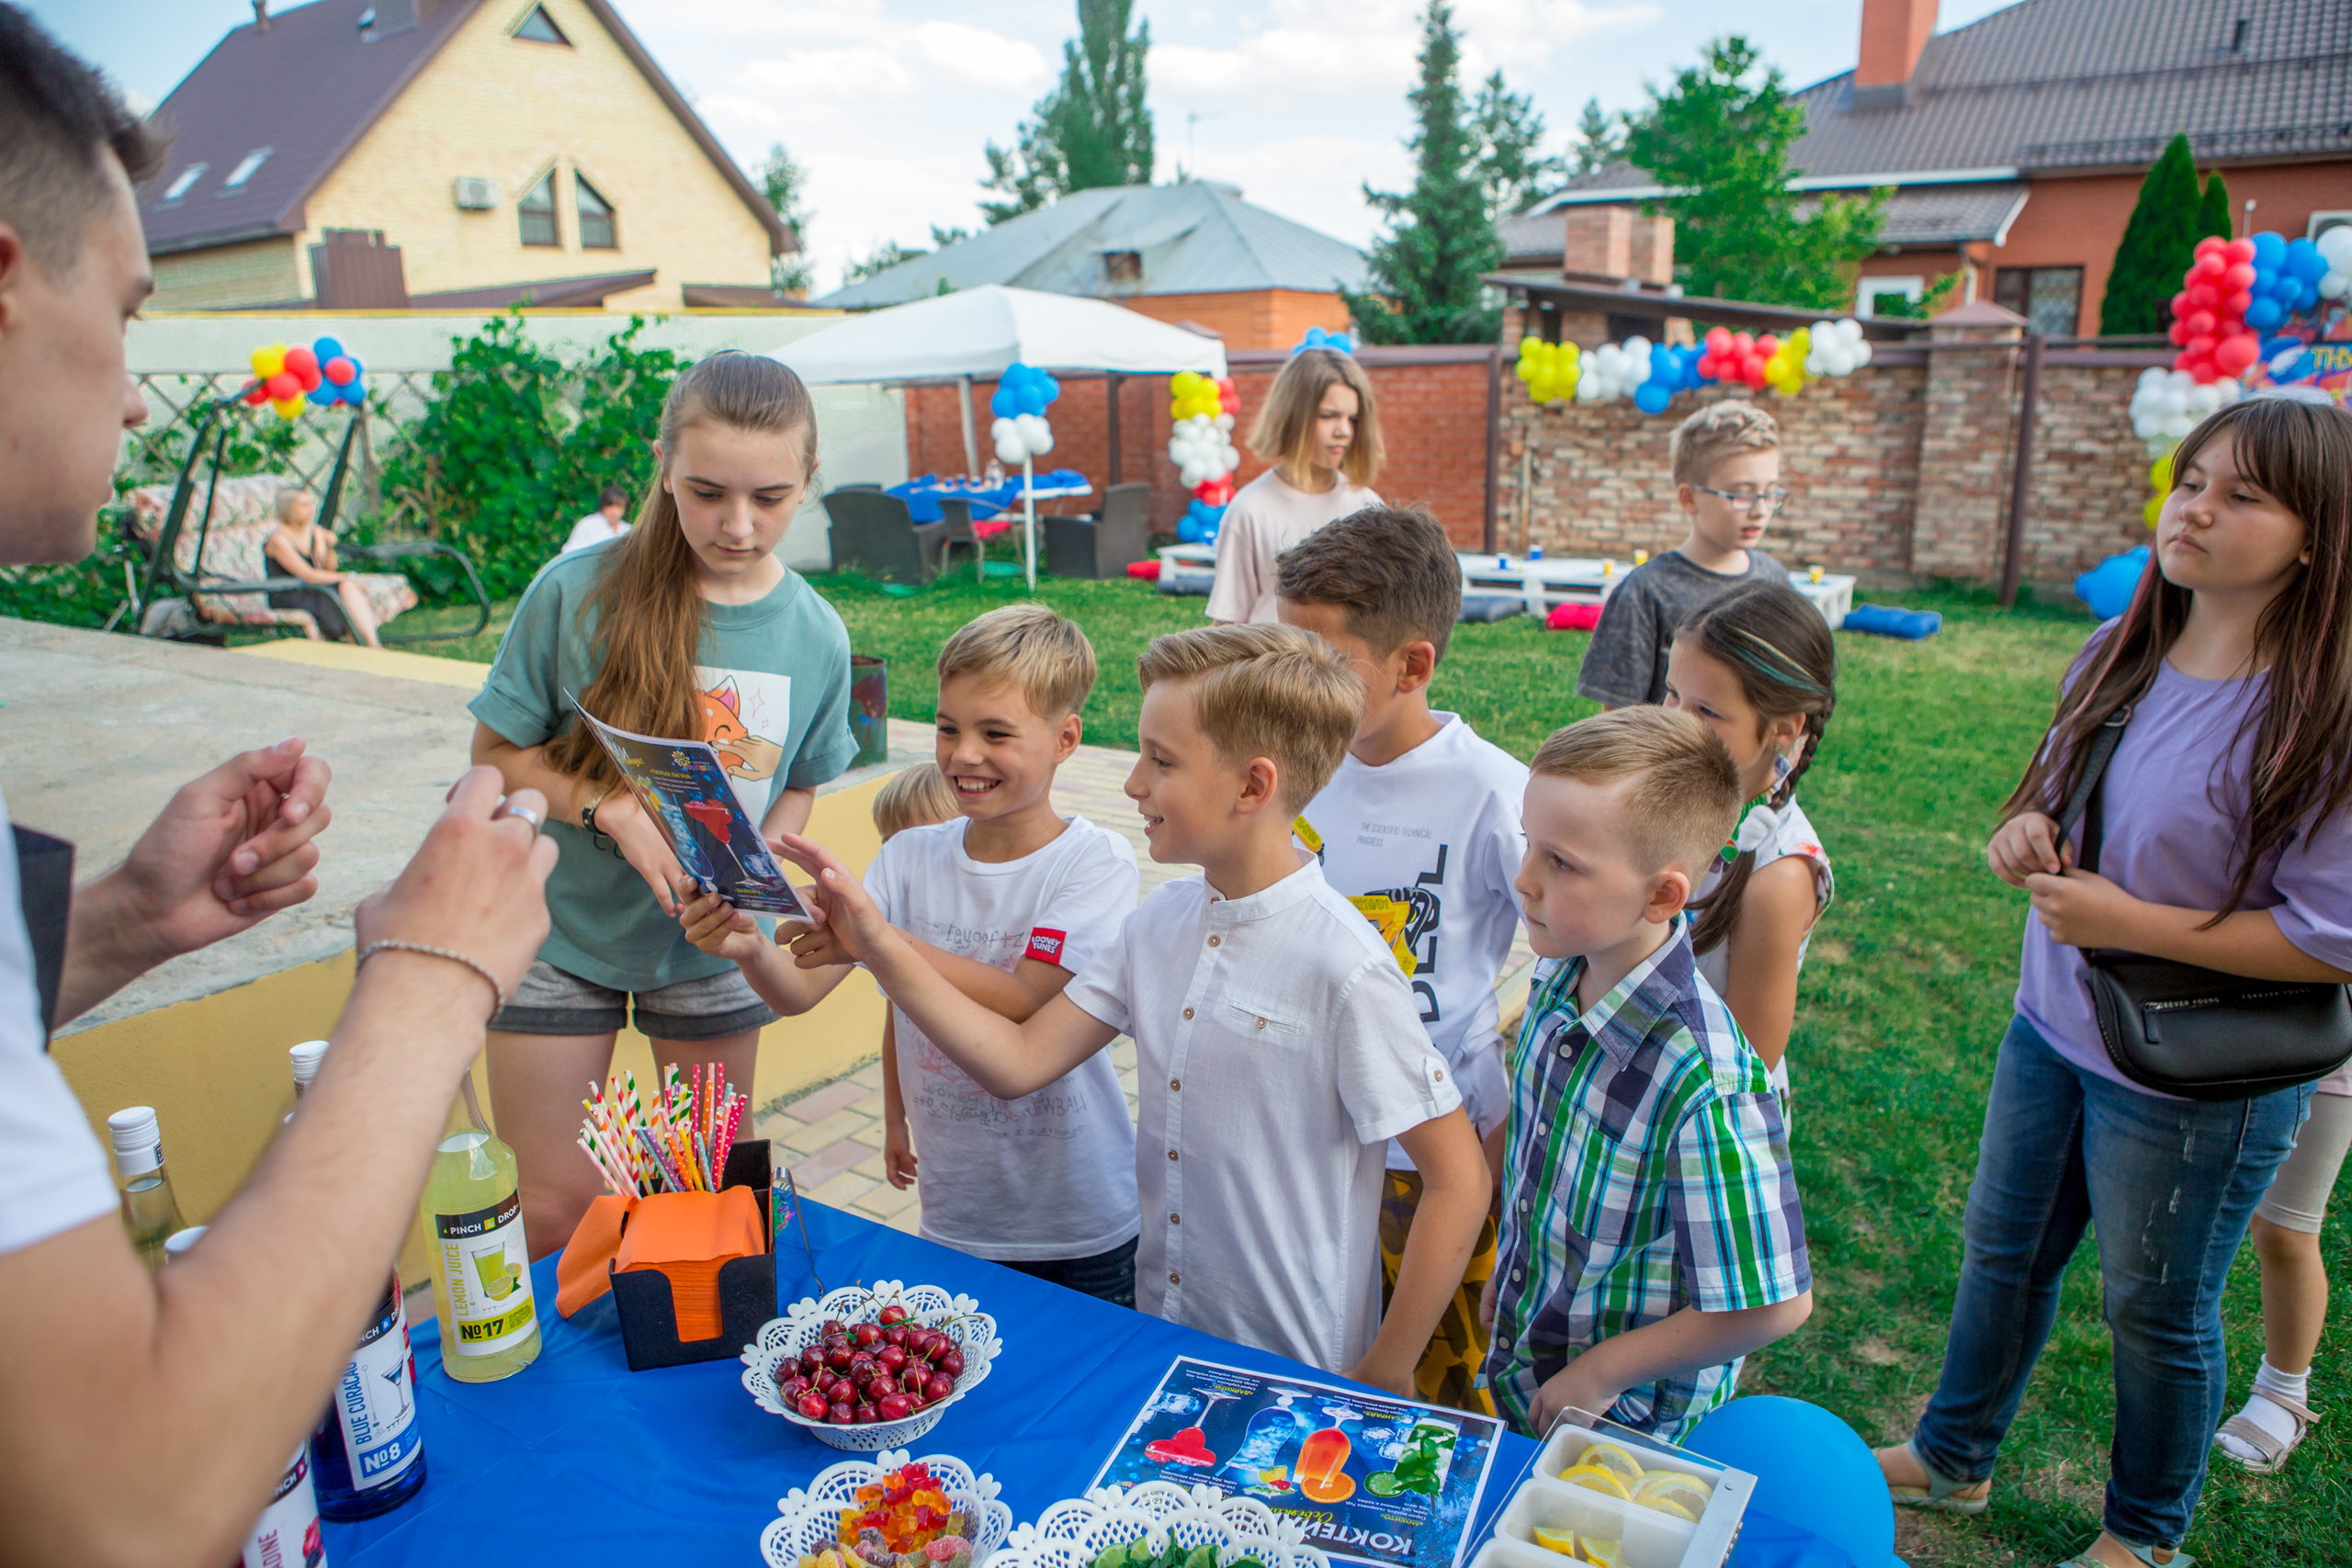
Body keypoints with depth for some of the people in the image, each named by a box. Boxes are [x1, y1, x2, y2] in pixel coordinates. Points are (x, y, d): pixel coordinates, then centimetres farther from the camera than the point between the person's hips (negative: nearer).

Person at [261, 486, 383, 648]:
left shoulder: (316, 532, 8)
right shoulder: (279, 540, -13)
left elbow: (329, 570, 4)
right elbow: (308, 575, -19)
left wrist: (330, 547, -14)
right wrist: (348, 577, -16)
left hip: (311, 590, 6)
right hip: (287, 597, -6)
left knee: (348, 587, -24)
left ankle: (372, 644, -38)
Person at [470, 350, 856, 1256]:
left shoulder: (817, 637, -9)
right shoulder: (579, 591, -17)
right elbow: (498, 749, -7)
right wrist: (616, 811, -23)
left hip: (713, 945, 2)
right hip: (564, 925, -2)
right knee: (552, 1210, 5)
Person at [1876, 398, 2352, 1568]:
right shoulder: (2117, 656, -2)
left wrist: (2128, 923, -23)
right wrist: (2025, 831, -8)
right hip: (2053, 1027, 6)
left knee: (2156, 1307, 15)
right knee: (2003, 1250, 21)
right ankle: (1952, 1459, 45)